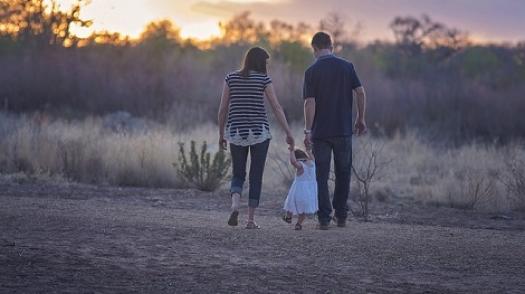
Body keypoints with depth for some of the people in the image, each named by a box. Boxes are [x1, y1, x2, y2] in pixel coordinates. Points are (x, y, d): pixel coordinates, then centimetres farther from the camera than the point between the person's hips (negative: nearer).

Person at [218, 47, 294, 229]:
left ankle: (235, 205, -16)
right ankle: (251, 220, 4)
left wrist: (221, 134, 13)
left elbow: (223, 109, 4)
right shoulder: (263, 79, -3)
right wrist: (288, 133, -2)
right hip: (259, 132, -2)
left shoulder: (231, 78, 4)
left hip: (236, 132, 2)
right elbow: (277, 108, -5)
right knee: (256, 176, 7)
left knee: (238, 175, 12)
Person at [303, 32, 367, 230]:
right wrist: (360, 119, 8)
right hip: (343, 130, 2)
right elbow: (360, 93, -2)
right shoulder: (347, 67, 2)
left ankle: (324, 218, 0)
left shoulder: (312, 71, -6)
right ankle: (341, 216, 18)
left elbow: (310, 103, -11)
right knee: (343, 174, 15)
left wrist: (308, 131, -8)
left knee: (322, 176, 3)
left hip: (320, 132, -2)